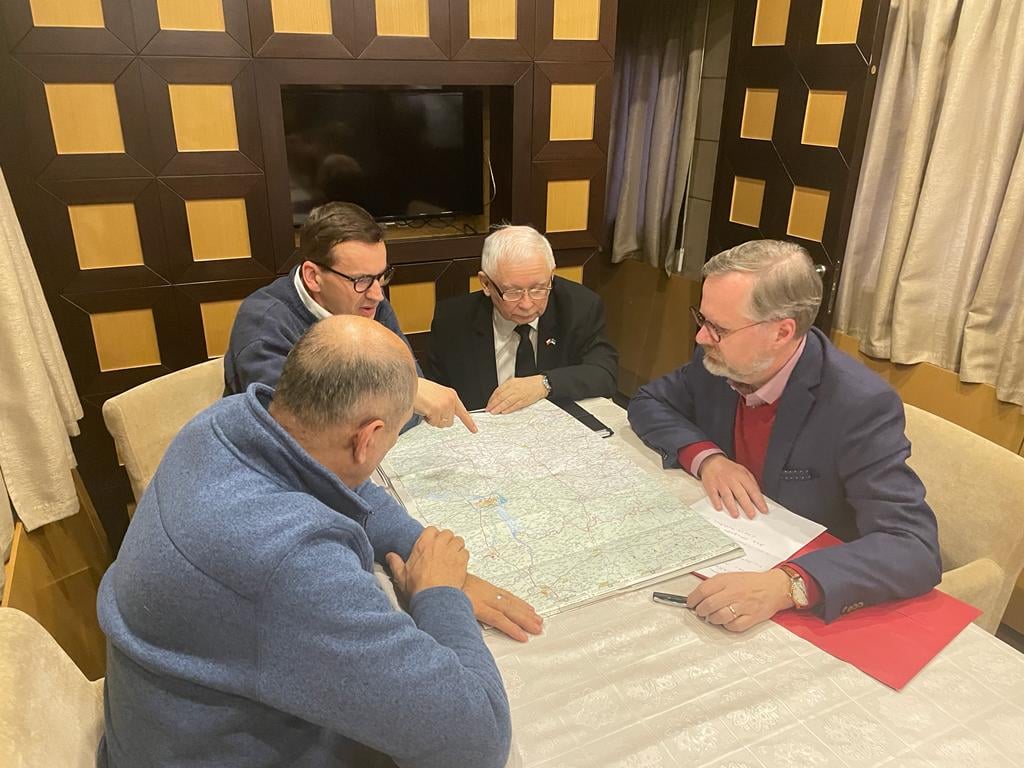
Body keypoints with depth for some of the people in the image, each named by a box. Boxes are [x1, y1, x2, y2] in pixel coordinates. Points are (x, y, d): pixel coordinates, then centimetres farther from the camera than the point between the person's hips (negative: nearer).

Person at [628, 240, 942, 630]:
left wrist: (786, 585, -45)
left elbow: (915, 548, -29)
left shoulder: (861, 406, -25)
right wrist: (705, 456, -16)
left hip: (818, 608, -4)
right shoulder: (717, 359, -10)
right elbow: (648, 403, 3)